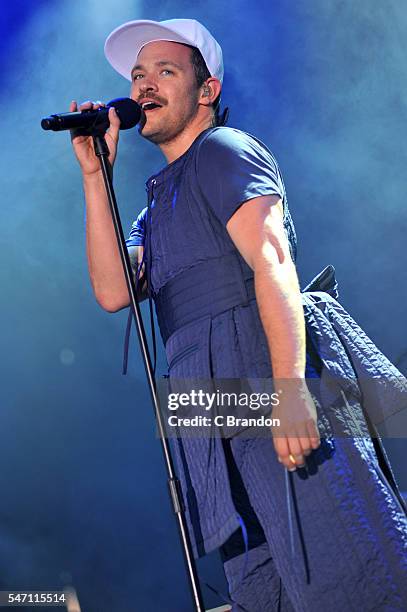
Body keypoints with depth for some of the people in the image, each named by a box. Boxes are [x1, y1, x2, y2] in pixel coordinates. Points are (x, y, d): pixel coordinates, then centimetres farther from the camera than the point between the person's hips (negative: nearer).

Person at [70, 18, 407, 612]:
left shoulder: (222, 149, 2)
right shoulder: (161, 201, 26)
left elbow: (273, 261, -13)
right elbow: (113, 291, 9)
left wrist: (289, 386, -26)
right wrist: (95, 173, 10)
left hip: (266, 367, -8)